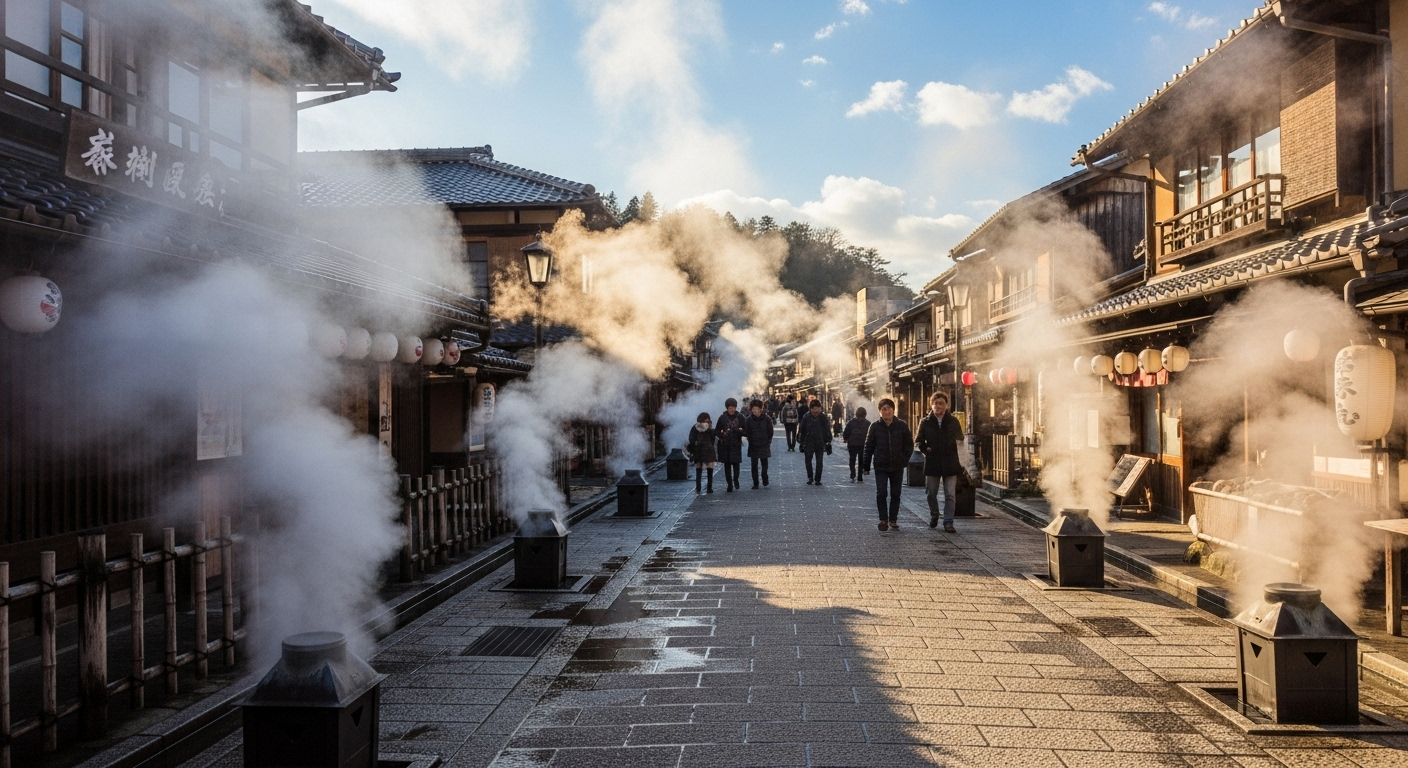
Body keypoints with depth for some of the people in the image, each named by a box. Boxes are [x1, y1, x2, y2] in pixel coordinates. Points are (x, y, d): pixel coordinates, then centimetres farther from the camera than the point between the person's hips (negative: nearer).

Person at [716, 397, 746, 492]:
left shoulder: (740, 417, 3)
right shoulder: (722, 417, 3)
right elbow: (717, 430, 6)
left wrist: (740, 431, -15)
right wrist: (722, 434, -12)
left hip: (736, 444, 0)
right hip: (725, 445, 0)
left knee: (736, 463, -2)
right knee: (727, 465, 3)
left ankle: (735, 479, 23)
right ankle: (729, 484, 9)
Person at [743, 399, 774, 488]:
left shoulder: (766, 419, -3)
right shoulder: (748, 420, 0)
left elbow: (770, 432, 2)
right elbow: (746, 433, 0)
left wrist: (768, 441, -2)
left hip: (764, 445, -1)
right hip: (753, 446, 1)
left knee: (764, 463, 3)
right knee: (754, 465, 3)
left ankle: (764, 477, 26)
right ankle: (755, 483, 9)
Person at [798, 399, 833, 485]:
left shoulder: (823, 417, -4)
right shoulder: (806, 417, -5)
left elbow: (827, 430, 4)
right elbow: (801, 431, 3)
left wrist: (828, 443, 3)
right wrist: (801, 443, 3)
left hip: (820, 443, 0)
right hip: (809, 443, 0)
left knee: (819, 462, 0)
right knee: (808, 460, 2)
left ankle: (817, 479, 9)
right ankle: (810, 477, 18)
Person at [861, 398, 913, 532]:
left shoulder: (902, 425, -1)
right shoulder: (875, 427, -1)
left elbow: (909, 444, 5)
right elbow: (869, 447, 1)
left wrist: (904, 460, -5)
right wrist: (866, 465, 0)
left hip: (897, 466, 1)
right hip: (881, 466, -1)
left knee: (895, 494, 9)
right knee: (881, 493, -9)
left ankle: (893, 520, 20)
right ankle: (883, 520, 0)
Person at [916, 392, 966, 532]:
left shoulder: (953, 421, 2)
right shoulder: (925, 422, 3)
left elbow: (960, 439, 9)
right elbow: (918, 441, 10)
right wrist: (925, 450, -4)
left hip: (950, 463, -1)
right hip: (932, 463, 1)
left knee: (950, 495, -4)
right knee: (931, 493, 11)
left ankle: (948, 522, 1)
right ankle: (934, 515, 35)